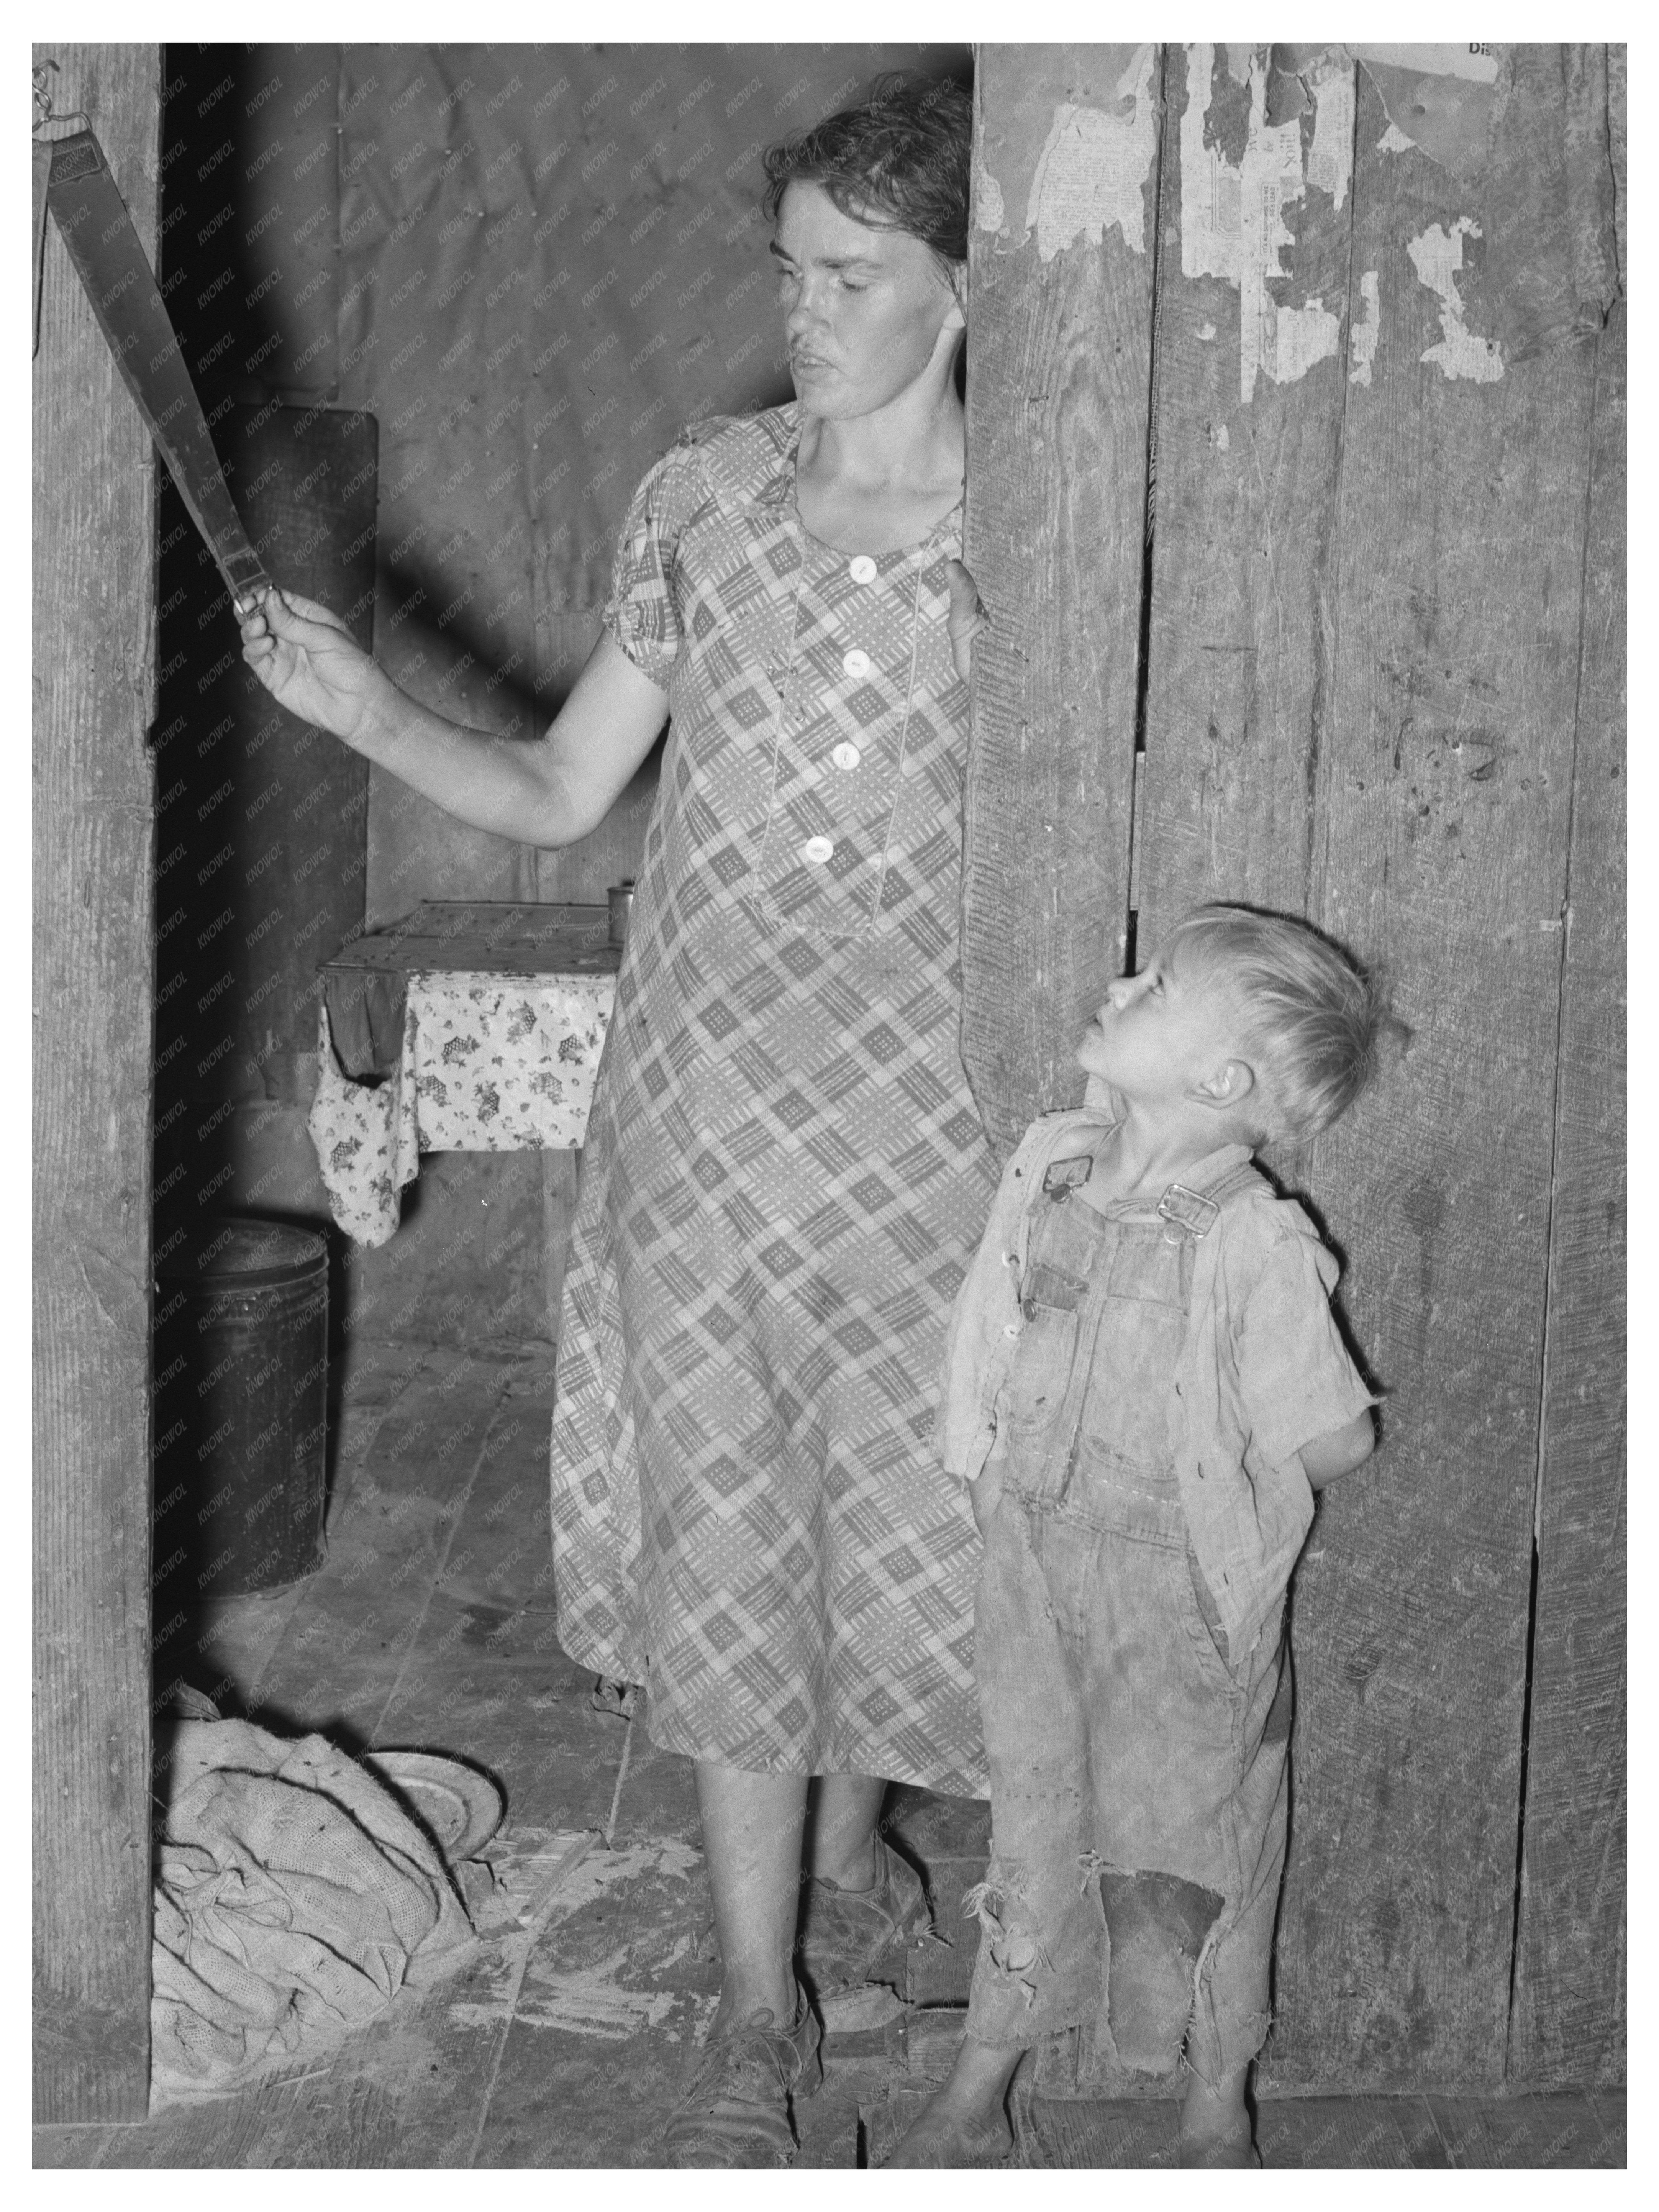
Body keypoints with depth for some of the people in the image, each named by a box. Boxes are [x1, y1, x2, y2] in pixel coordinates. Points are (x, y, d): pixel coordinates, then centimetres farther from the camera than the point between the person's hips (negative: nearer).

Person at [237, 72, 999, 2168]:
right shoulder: (705, 495, 1)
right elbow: (559, 794, 3)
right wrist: (372, 714, -13)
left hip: (922, 1107, -1)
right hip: (703, 1092, 2)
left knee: (894, 1508, 11)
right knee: (719, 1523, 5)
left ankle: (845, 1850, 41)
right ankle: (760, 2001, 19)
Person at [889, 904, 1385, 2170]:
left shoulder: (1256, 1249, -23)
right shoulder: (1047, 1165, -5)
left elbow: (1335, 1439, -16)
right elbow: (990, 1347, 8)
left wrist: (1213, 1503, -2)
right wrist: (997, 1490, 5)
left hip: (1185, 1604, -4)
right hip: (1037, 1575, 5)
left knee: (1190, 1853, 12)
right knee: (1033, 1831, 18)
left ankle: (1219, 2116, 35)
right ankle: (976, 2099, 35)